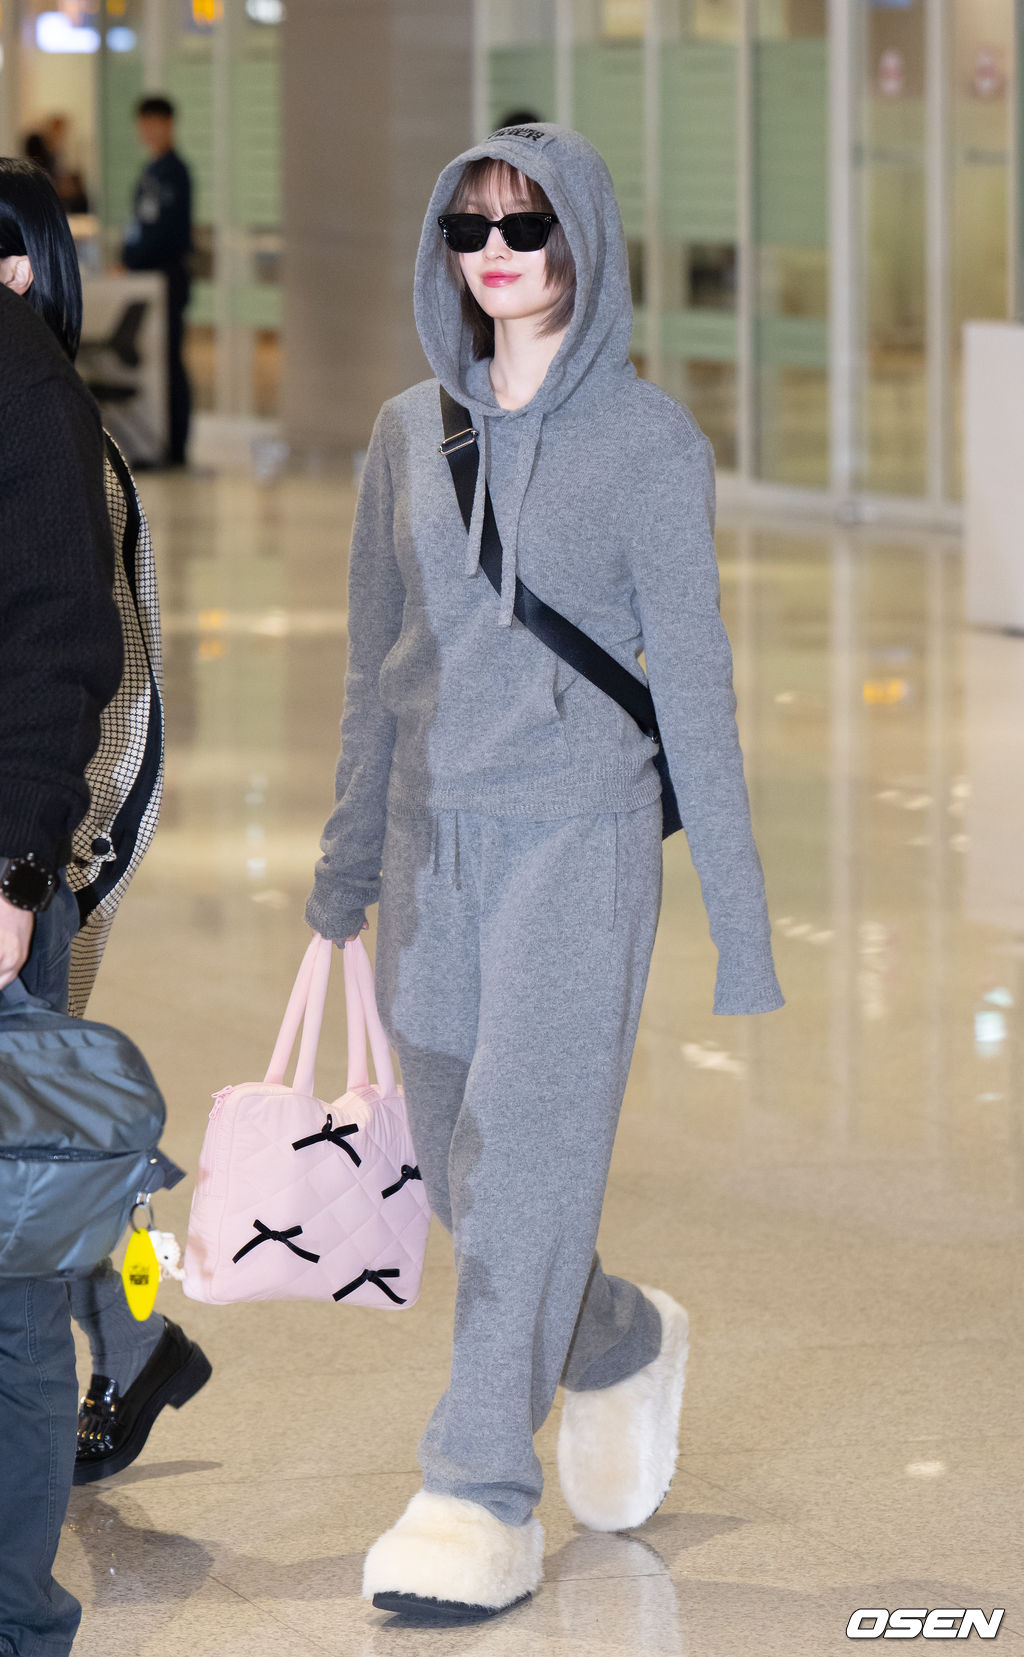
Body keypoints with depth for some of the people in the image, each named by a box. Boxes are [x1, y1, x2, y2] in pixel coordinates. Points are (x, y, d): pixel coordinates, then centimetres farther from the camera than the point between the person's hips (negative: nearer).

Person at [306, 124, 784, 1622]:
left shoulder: (648, 441, -3)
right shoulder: (413, 433, 9)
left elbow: (692, 679, -4)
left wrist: (739, 917, -6)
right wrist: (342, 884, 17)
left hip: (582, 833, -5)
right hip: (434, 838, 5)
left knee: (527, 1164, -12)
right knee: (460, 1184, 10)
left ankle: (483, 1501, -8)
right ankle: (628, 1345, 37)